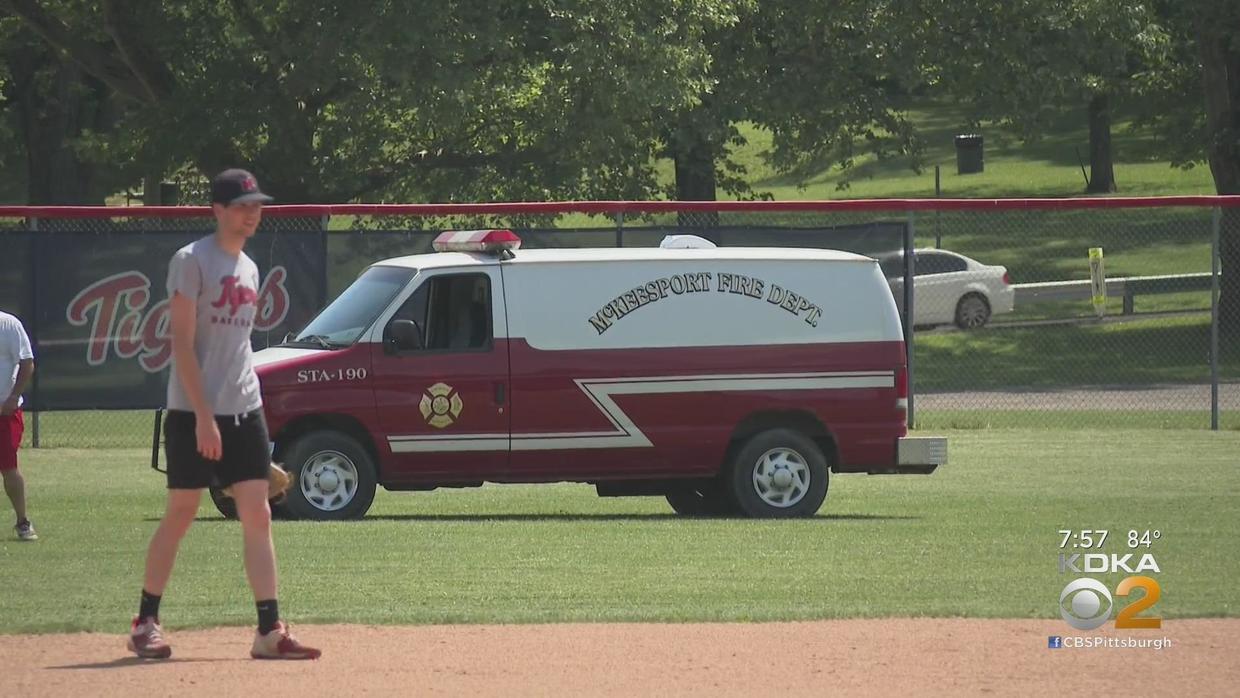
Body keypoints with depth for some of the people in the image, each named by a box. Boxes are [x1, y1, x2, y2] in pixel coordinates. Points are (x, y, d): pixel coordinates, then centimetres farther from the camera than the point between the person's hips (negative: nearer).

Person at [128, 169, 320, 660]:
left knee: (258, 515, -1)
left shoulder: (248, 269, 15)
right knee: (180, 515, 1)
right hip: (193, 414, -6)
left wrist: (248, 409, 15)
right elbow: (183, 343, -13)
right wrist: (204, 415, -19)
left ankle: (269, 630, -4)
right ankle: (145, 622, 13)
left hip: (243, 412, 7)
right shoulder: (192, 262, -8)